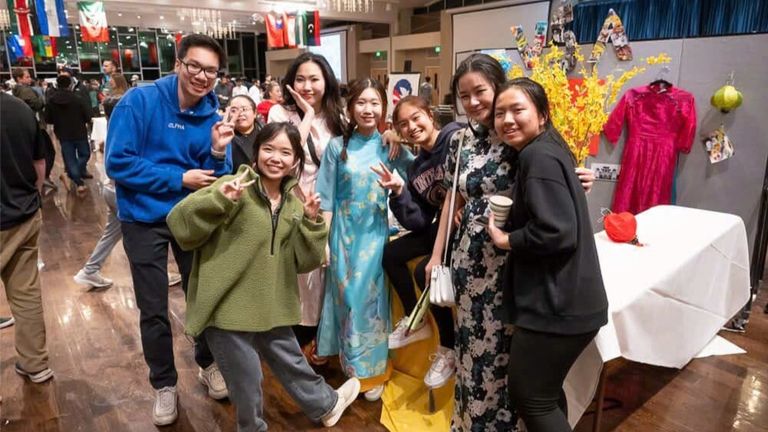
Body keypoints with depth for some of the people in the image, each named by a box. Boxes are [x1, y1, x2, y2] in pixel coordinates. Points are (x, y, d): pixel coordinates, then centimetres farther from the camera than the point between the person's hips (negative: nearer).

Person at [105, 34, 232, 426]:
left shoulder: (212, 115, -5)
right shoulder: (139, 101, -15)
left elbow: (216, 180, -4)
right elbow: (118, 163, -19)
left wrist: (218, 153, -24)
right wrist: (180, 177, -20)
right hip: (144, 219, -3)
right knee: (153, 310, 8)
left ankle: (208, 364, 39)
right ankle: (164, 384, 29)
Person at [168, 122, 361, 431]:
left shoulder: (294, 203, 5)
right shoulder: (235, 188, -14)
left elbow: (304, 261, 2)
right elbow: (180, 226, -20)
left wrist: (312, 222, -11)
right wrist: (219, 198, -33)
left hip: (272, 308, 5)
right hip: (228, 308, -5)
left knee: (291, 363, 25)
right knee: (247, 383, 11)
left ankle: (327, 405, 49)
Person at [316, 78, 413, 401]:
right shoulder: (337, 146, -1)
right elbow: (326, 198, -1)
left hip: (375, 234, 0)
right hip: (344, 234, 0)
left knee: (371, 296, 6)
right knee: (347, 296, 7)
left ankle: (371, 370, 24)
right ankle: (352, 366, 27)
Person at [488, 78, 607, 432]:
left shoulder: (538, 156, -17)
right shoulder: (548, 150, 13)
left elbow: (557, 233, -27)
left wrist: (506, 240, -13)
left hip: (556, 303, -10)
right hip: (562, 298, 10)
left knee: (527, 394, 5)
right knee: (544, 390, 23)